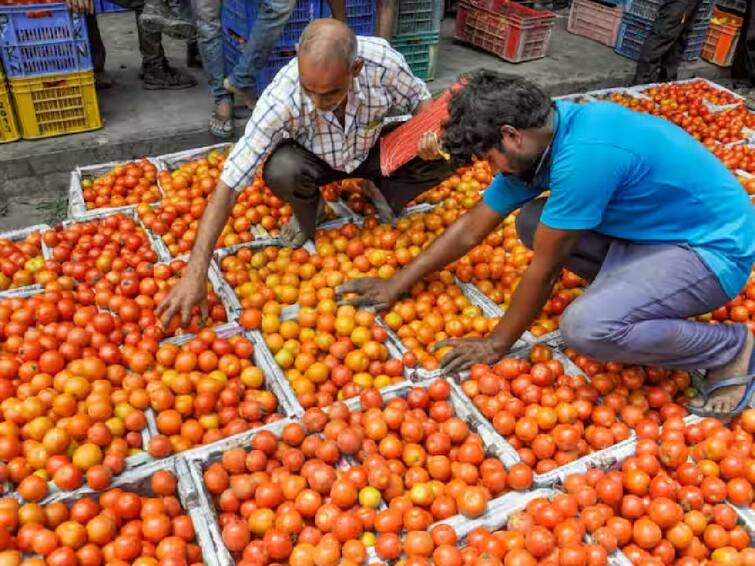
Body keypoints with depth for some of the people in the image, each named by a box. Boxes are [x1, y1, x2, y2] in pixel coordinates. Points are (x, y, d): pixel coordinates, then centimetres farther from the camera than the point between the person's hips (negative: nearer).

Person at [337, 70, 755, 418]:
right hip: (656, 229, 9)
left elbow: (544, 271, -23)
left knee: (585, 327, -30)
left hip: (713, 249, -8)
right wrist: (396, 284, 7)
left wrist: (496, 345, -9)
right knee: (533, 223, 2)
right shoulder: (537, 139, -3)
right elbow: (472, 227, 4)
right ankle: (638, 293, 9)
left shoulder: (583, 155, -31)